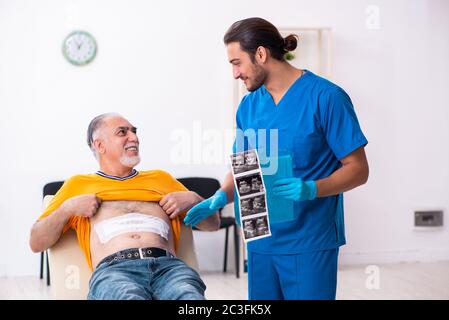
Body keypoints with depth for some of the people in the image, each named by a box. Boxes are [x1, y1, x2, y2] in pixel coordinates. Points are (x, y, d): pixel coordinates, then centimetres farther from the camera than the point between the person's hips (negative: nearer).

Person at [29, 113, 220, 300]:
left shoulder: (160, 178, 34)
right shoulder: (79, 184, 28)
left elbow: (213, 224, 34)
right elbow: (36, 243, 22)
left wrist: (192, 199, 15)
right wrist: (67, 208, 7)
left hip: (168, 265, 2)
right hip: (113, 269, -1)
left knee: (190, 295, -36)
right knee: (131, 296, -40)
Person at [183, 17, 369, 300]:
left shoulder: (326, 97, -10)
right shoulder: (249, 105, 8)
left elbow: (358, 169, -10)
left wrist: (311, 189, -25)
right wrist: (220, 198, -5)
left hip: (310, 240, -5)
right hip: (261, 238, 5)